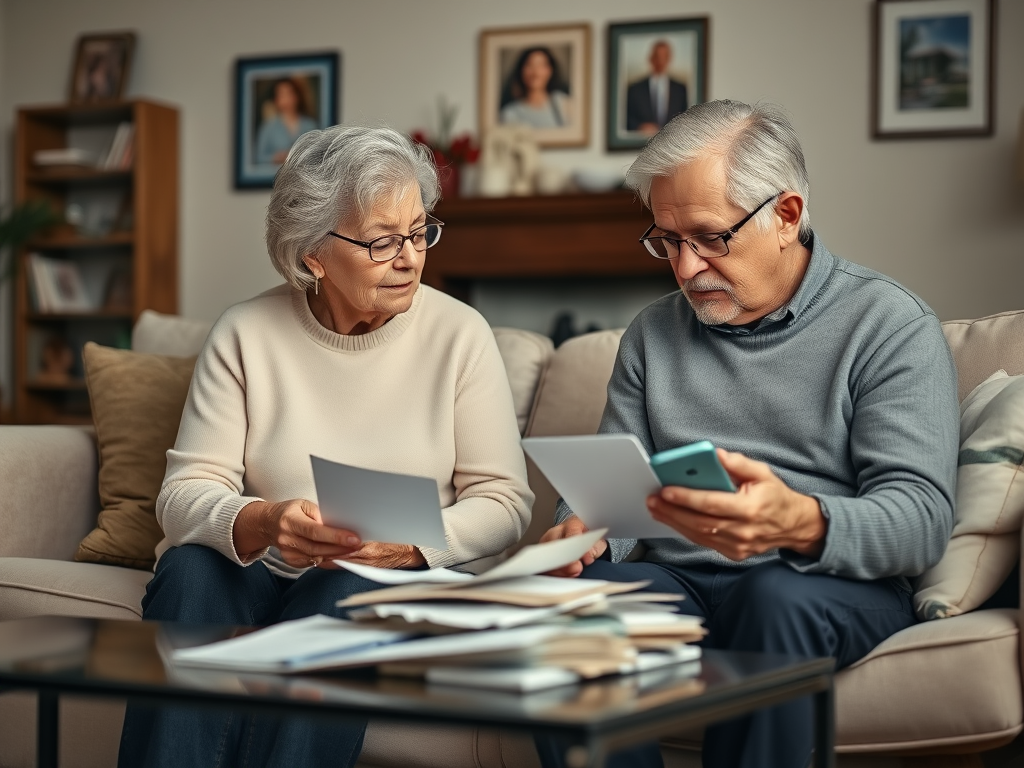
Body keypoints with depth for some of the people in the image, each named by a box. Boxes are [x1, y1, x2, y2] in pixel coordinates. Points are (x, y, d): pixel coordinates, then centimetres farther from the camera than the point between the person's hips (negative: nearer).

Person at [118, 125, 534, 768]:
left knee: (348, 592, -34)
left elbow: (503, 501, -3)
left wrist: (412, 541, -22)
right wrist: (261, 523, -28)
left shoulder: (460, 334, 0)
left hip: (395, 585, 0)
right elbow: (185, 494, -5)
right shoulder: (246, 334, 1)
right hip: (259, 573, 1)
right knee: (190, 569, -30)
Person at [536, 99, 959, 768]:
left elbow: (923, 518, -10)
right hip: (674, 580, 3)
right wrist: (586, 530, -9)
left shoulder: (891, 324, 0)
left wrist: (802, 523, -31)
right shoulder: (653, 332, 18)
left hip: (835, 583, -3)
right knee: (559, 598, -28)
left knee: (776, 595, -38)